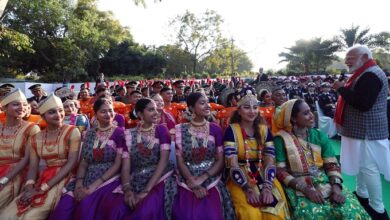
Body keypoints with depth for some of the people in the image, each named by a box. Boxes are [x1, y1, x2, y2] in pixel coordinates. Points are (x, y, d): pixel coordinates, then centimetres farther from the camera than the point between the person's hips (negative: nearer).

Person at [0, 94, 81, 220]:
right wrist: (29, 187, -14)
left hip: (64, 178, -5)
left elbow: (72, 163, -13)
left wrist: (43, 188, -16)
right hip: (43, 178, 5)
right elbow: (33, 167, 7)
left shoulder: (72, 132, -6)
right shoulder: (36, 138, 9)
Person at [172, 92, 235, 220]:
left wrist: (201, 179, -11)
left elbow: (220, 161, 0)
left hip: (211, 182, 1)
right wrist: (194, 184, -11)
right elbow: (180, 161, -1)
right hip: (187, 183, 0)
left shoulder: (215, 129, 1)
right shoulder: (181, 129, 0)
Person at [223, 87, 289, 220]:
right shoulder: (232, 130, -6)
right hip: (240, 180, -3)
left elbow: (270, 162, -3)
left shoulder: (264, 130, 5)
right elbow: (233, 165, -12)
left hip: (263, 177, 3)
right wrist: (248, 189, -21)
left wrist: (267, 187, -17)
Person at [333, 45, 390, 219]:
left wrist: (342, 89, -21)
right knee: (361, 164, 20)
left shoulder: (370, 75, -19)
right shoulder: (365, 74, 17)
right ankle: (361, 194, 34)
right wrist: (344, 90, 6)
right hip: (362, 128, 11)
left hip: (367, 130, -11)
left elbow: (363, 103, -29)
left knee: (368, 167, -4)